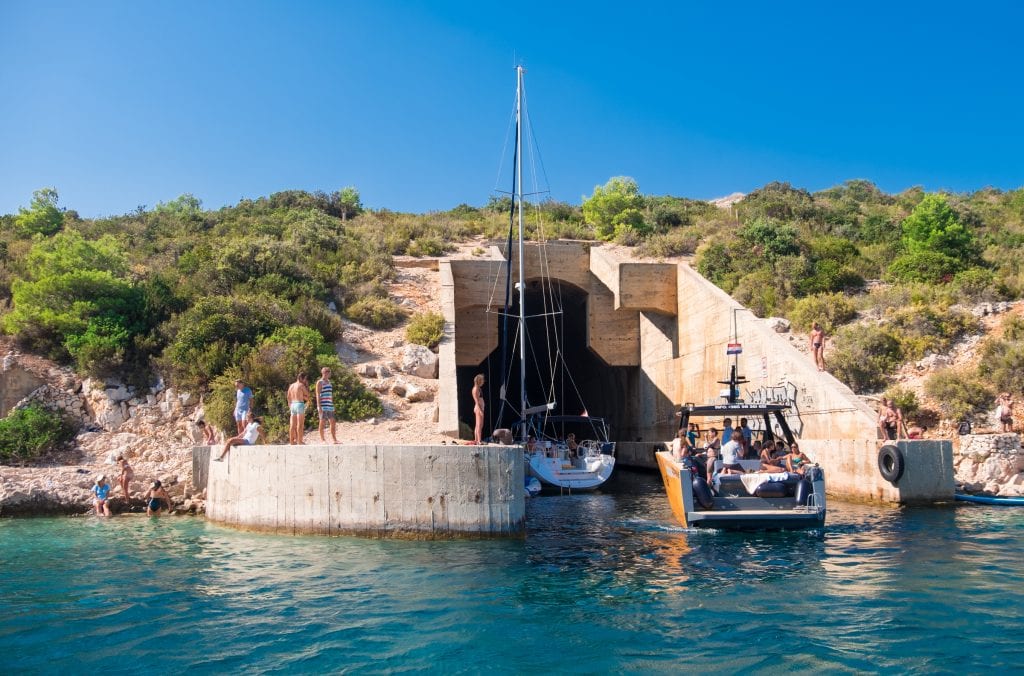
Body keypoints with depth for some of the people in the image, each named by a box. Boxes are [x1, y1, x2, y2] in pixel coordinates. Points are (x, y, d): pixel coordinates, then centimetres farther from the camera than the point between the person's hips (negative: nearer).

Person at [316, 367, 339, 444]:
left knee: (332, 421, 6)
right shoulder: (320, 382, -6)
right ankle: (322, 439, 1)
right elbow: (318, 395, -12)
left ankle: (334, 439, 11)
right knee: (322, 422, -4)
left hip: (330, 405, 8)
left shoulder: (328, 382, 17)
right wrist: (319, 407, -19)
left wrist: (333, 405, 19)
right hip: (323, 405, -8)